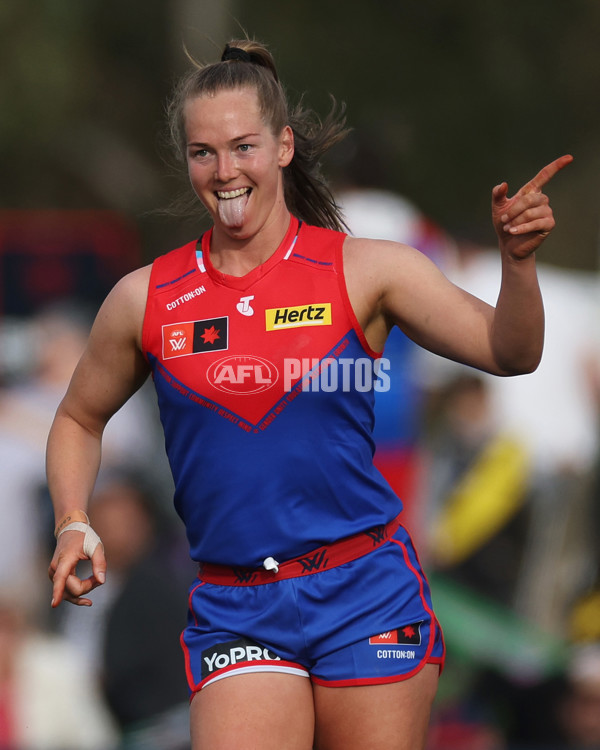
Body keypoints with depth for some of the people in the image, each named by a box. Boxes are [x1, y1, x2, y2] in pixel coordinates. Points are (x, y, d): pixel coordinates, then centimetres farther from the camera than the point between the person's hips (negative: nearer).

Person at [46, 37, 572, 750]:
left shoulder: (364, 270, 0)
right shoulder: (145, 300, 4)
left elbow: (508, 354, -2)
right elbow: (79, 419, 19)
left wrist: (518, 261, -20)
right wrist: (73, 524, 2)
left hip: (366, 591, 0)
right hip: (232, 607, 0)